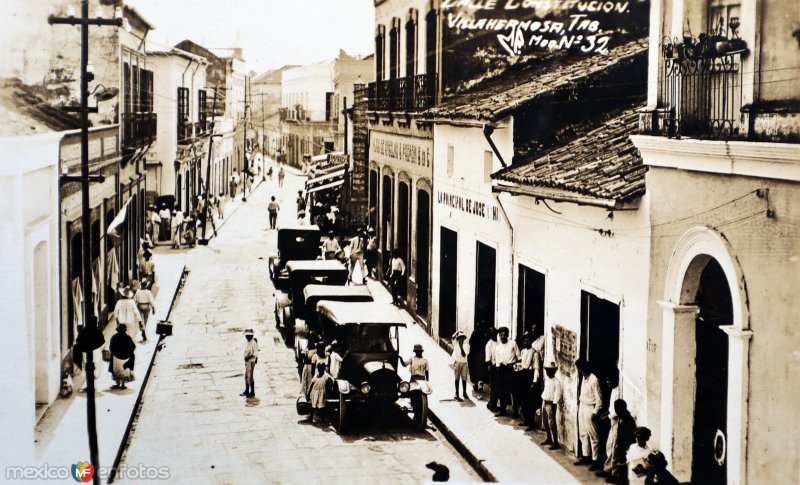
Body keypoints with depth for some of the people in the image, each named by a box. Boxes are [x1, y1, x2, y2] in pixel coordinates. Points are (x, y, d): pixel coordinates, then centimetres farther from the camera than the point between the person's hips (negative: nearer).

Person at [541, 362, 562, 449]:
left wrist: (554, 404, -18)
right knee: (545, 422, 17)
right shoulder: (546, 380, 11)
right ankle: (549, 439, 33)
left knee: (552, 423, -8)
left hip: (551, 404, -9)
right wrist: (543, 402, 16)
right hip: (544, 402, 9)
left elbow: (557, 394, -17)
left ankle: (556, 443, -5)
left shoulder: (556, 382, -15)